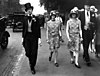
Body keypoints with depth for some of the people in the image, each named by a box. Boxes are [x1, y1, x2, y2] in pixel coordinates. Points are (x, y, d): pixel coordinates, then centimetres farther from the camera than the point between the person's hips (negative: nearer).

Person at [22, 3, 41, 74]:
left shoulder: (36, 18, -3)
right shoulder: (25, 18, 5)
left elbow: (38, 29, -2)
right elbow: (24, 28, 11)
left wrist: (39, 38, -7)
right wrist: (23, 37, 8)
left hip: (34, 37, -2)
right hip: (27, 37, 2)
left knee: (34, 53, 1)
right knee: (28, 53, -2)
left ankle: (32, 67, 17)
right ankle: (30, 60, 34)